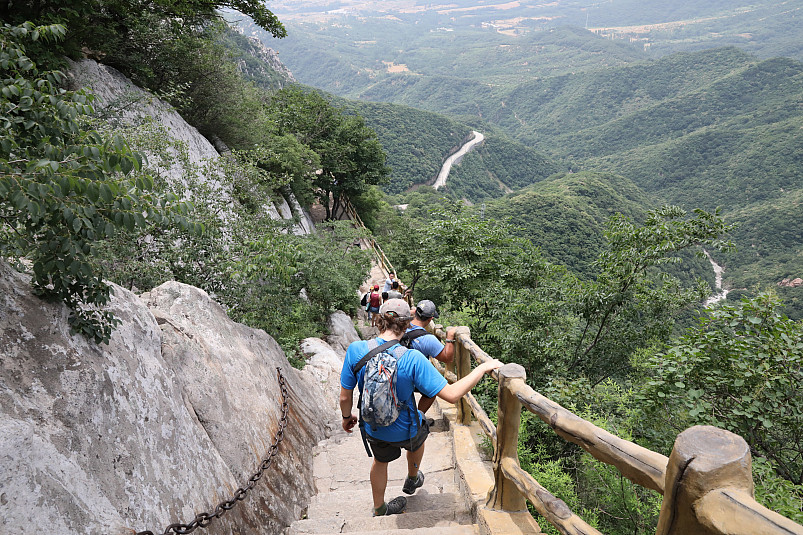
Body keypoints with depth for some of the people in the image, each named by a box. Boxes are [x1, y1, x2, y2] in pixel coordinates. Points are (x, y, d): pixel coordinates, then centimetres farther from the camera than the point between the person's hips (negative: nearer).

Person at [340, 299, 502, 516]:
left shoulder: (355, 350, -24)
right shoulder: (412, 359, -33)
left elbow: (345, 397, -13)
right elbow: (451, 394, -32)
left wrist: (346, 416, 9)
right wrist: (482, 368, -23)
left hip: (373, 429, 2)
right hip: (404, 431, -2)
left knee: (380, 460, 34)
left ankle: (379, 509, 56)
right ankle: (412, 480, 60)